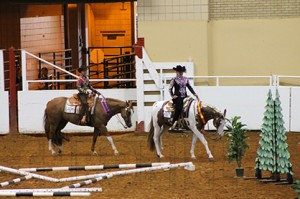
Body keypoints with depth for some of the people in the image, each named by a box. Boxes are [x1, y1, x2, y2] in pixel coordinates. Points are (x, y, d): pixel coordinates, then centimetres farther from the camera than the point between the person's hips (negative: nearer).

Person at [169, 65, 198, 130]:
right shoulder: (174, 79, 1)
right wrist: (172, 96, -9)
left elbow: (189, 87, 18)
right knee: (179, 108, -27)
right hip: (177, 97, -6)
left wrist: (194, 93, 6)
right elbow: (170, 89, 2)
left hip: (185, 96, 6)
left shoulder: (185, 79, 15)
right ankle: (173, 124, -26)